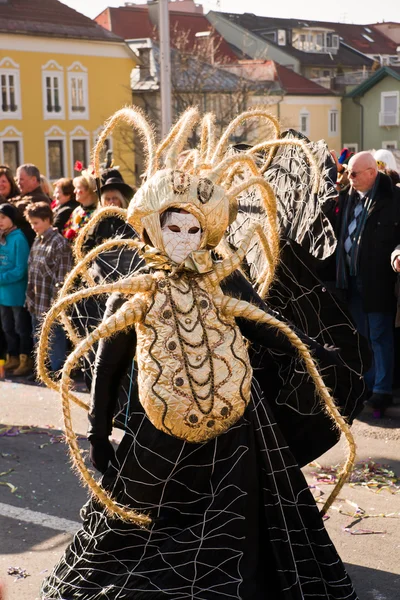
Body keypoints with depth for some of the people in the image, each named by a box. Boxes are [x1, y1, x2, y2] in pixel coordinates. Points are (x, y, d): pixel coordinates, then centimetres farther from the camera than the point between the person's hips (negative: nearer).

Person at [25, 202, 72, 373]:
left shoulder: (59, 243, -13)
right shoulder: (37, 242, 12)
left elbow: (63, 277, -16)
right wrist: (30, 298, 13)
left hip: (51, 306, -8)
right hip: (36, 304, 8)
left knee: (55, 344, 1)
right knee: (38, 341, 18)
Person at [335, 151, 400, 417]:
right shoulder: (349, 196, 7)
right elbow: (341, 231, 15)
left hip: (377, 281, -6)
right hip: (352, 278, 6)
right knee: (362, 335, 16)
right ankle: (367, 384, 28)